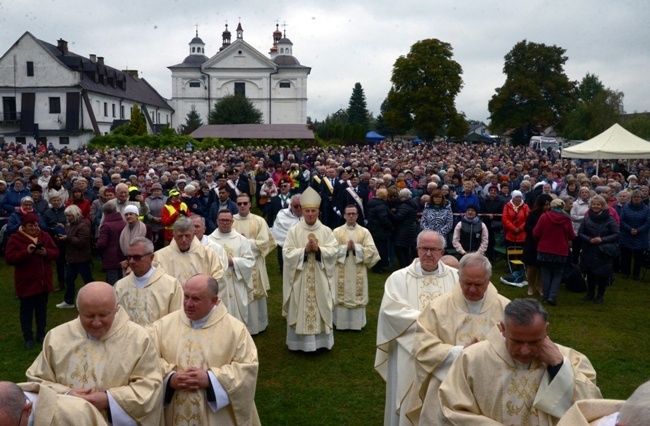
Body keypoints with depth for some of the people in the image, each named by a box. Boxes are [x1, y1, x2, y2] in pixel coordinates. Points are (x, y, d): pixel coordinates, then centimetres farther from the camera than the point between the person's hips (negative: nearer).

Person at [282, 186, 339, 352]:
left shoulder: (326, 231, 2)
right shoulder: (294, 231, -3)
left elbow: (334, 250, -4)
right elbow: (287, 253, -8)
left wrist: (319, 249, -19)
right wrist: (305, 250, -20)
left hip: (320, 278, 2)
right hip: (299, 278, -1)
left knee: (320, 308, 8)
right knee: (300, 309, 4)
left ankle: (320, 341, 20)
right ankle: (300, 342, 15)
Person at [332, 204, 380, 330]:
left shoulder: (364, 232, 2)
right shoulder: (337, 232, 2)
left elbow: (371, 250, -7)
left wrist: (356, 247, -17)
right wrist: (345, 248, -16)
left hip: (358, 272, 0)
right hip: (342, 272, 0)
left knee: (357, 296, 4)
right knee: (342, 296, 3)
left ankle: (357, 323, 15)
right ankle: (341, 322, 14)